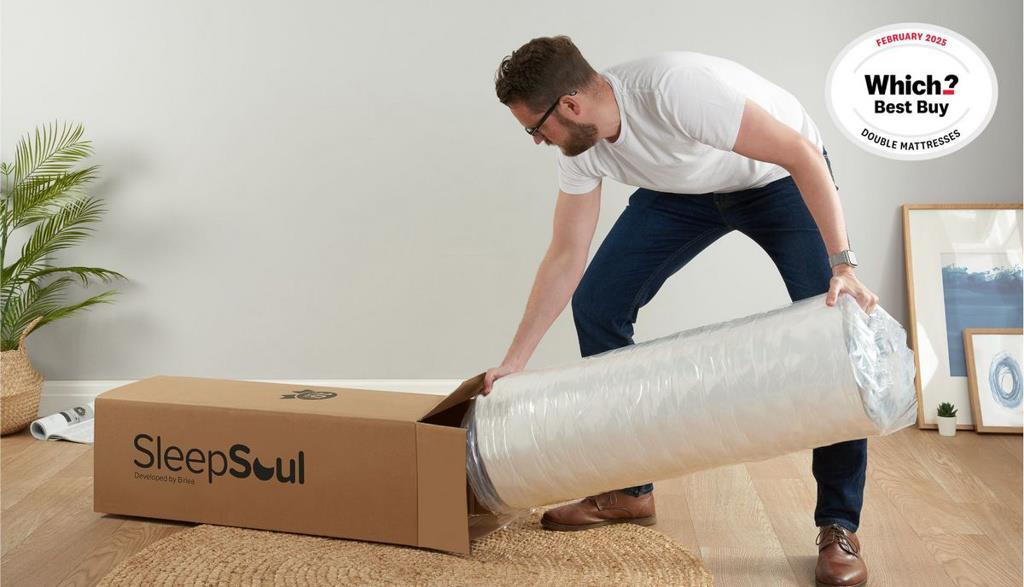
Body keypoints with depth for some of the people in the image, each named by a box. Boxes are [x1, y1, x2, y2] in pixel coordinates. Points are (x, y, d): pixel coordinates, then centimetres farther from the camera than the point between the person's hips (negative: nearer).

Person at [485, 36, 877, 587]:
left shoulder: (674, 87, -38)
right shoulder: (579, 149, -16)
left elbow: (802, 153, -33)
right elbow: (565, 257, -9)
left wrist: (841, 263, -37)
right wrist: (513, 362, -9)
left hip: (780, 177, -5)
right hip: (687, 190, 6)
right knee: (596, 302, -5)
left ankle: (839, 527, -5)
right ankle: (628, 490, 8)